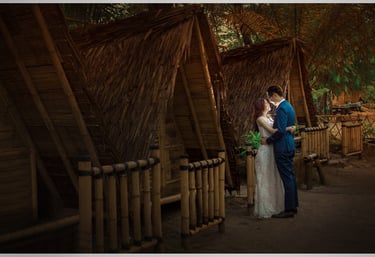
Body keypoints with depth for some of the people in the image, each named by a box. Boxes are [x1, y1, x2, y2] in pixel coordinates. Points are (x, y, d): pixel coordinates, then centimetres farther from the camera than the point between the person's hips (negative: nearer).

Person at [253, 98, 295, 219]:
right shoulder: (260, 119, -10)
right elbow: (273, 131, -20)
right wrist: (288, 128, -18)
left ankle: (273, 206, 22)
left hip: (273, 150, 8)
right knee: (265, 180, -2)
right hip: (265, 151, -8)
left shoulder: (269, 117, 15)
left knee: (274, 179, 12)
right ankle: (264, 210, 6)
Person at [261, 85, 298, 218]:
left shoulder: (281, 109, -18)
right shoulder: (288, 106, 14)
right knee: (290, 176, 15)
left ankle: (289, 209, 1)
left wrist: (268, 140, -11)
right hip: (289, 146, 11)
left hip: (282, 148, -11)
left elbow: (280, 131, -23)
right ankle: (293, 205, 24)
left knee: (287, 178, -5)